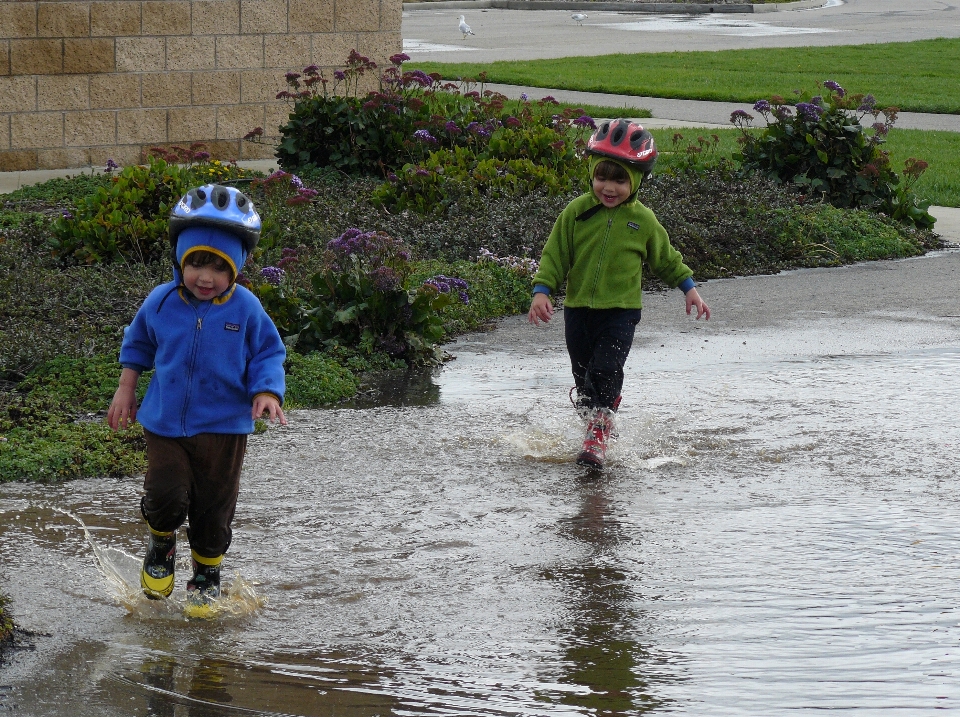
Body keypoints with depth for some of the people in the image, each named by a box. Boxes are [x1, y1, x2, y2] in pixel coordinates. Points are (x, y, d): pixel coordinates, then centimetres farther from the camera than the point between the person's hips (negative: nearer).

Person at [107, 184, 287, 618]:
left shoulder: (245, 309, -10)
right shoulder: (161, 302, -4)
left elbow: (267, 355, -1)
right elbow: (138, 344, 14)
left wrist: (267, 394, -18)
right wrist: (125, 390, 14)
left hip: (223, 427, 0)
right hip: (165, 423, 0)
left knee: (214, 508, 7)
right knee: (165, 496, -13)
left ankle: (207, 575, 31)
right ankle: (161, 547, 21)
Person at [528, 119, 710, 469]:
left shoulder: (643, 220, -1)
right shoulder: (577, 212, -3)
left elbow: (665, 258, 15)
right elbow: (555, 254, 1)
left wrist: (689, 287, 13)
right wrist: (542, 290, -10)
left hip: (621, 311, -2)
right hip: (578, 308, 2)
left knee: (605, 371, -15)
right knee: (583, 374, 11)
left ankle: (597, 436, -12)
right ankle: (592, 416, 31)